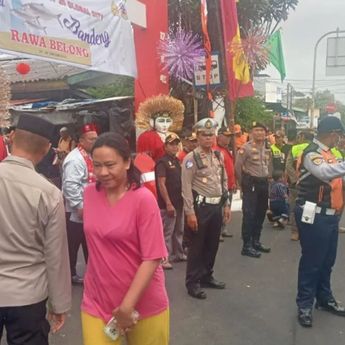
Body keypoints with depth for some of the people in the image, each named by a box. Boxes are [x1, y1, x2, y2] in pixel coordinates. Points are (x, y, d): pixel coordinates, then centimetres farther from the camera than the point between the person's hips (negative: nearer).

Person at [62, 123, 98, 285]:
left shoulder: (88, 156, 13)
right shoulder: (75, 159, -18)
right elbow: (70, 185, -27)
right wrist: (79, 206, -26)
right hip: (76, 212, -10)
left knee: (87, 244, 17)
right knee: (72, 245, 3)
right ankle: (69, 275, 16)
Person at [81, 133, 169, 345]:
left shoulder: (144, 199, -17)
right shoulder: (90, 193, -2)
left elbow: (152, 258, -19)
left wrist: (127, 306, -19)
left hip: (144, 304, -3)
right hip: (96, 302, 3)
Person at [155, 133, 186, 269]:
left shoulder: (177, 161, 13)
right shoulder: (162, 162, -13)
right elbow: (161, 184, -18)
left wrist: (183, 199, 17)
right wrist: (168, 203, -21)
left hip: (179, 202, 8)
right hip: (168, 204, -8)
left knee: (179, 230, 18)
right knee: (167, 232, -3)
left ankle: (179, 253, 31)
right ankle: (164, 258, 4)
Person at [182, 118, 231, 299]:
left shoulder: (219, 156, 9)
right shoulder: (191, 158, -11)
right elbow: (186, 187, -14)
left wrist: (226, 205, 12)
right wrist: (190, 212, -17)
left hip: (217, 206, 7)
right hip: (201, 206, -6)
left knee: (212, 244, 16)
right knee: (197, 245, 2)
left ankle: (207, 276, 32)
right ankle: (192, 282, 14)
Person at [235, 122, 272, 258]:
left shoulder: (267, 148, 9)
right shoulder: (246, 148, -11)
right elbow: (237, 166, -9)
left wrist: (267, 178, 17)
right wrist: (243, 183, -1)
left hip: (264, 183, 7)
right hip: (251, 183, -7)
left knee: (260, 214, 12)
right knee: (249, 214, -7)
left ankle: (256, 242, 25)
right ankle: (247, 246, -1)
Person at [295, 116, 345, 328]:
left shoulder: (327, 153, 14)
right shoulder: (312, 153, -16)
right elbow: (325, 173, -36)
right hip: (315, 216, -9)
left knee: (327, 260, 19)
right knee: (311, 261, 0)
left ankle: (324, 298, 34)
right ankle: (305, 305, 13)